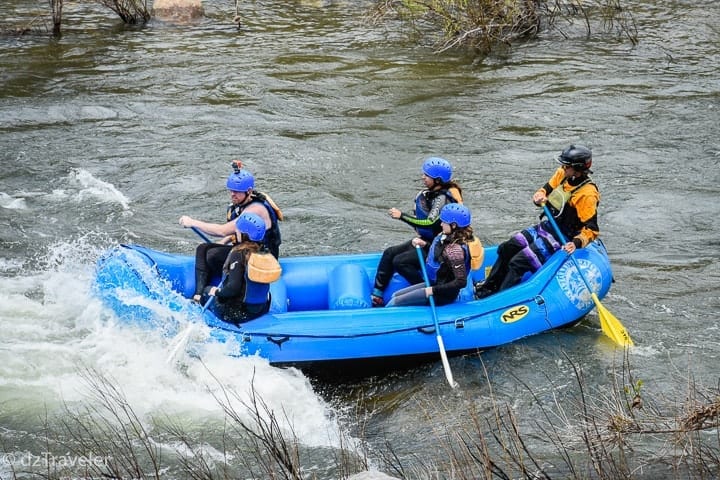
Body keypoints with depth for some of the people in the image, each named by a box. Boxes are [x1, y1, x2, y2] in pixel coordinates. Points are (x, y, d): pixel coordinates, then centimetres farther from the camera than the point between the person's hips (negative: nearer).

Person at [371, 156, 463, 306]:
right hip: (426, 240, 10)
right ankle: (376, 295, 1)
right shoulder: (430, 193, 5)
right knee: (389, 253, 0)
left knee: (400, 262, -20)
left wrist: (402, 216, -28)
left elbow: (430, 222, -32)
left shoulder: (443, 198, -23)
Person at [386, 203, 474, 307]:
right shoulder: (445, 236, -1)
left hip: (443, 294, -10)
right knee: (395, 295, 13)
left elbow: (461, 282, -31)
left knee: (395, 302, -8)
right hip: (433, 284, 10)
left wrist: (434, 290, -27)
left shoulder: (455, 249, -29)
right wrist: (424, 245, 2)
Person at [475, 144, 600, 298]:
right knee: (506, 249, 11)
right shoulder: (562, 174, -3)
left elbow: (591, 229, -24)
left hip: (561, 239, -9)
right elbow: (544, 191, 9)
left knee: (518, 263, -19)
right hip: (546, 227, 9)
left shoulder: (587, 194, -24)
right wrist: (539, 197, -14)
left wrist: (577, 243, -40)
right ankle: (490, 286, 24)